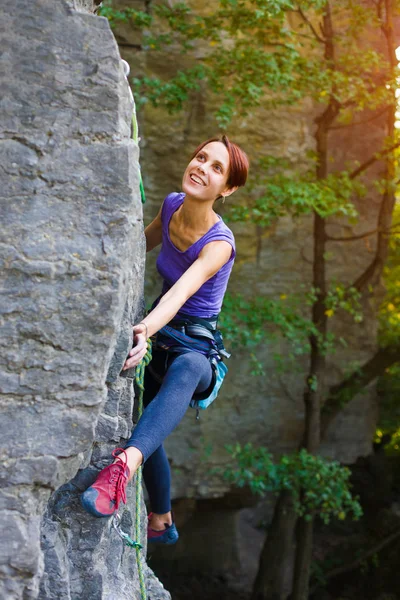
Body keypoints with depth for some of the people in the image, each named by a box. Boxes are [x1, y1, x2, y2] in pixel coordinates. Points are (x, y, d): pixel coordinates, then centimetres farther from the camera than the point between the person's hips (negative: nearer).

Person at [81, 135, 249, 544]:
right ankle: (161, 523, 44)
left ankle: (125, 464, -69)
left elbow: (181, 293, -43)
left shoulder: (218, 243, -24)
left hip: (196, 348, -8)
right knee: (146, 431, 21)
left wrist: (146, 330, -60)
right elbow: (147, 241, 19)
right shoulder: (172, 205, -5)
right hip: (158, 337, 8)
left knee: (184, 369, -44)